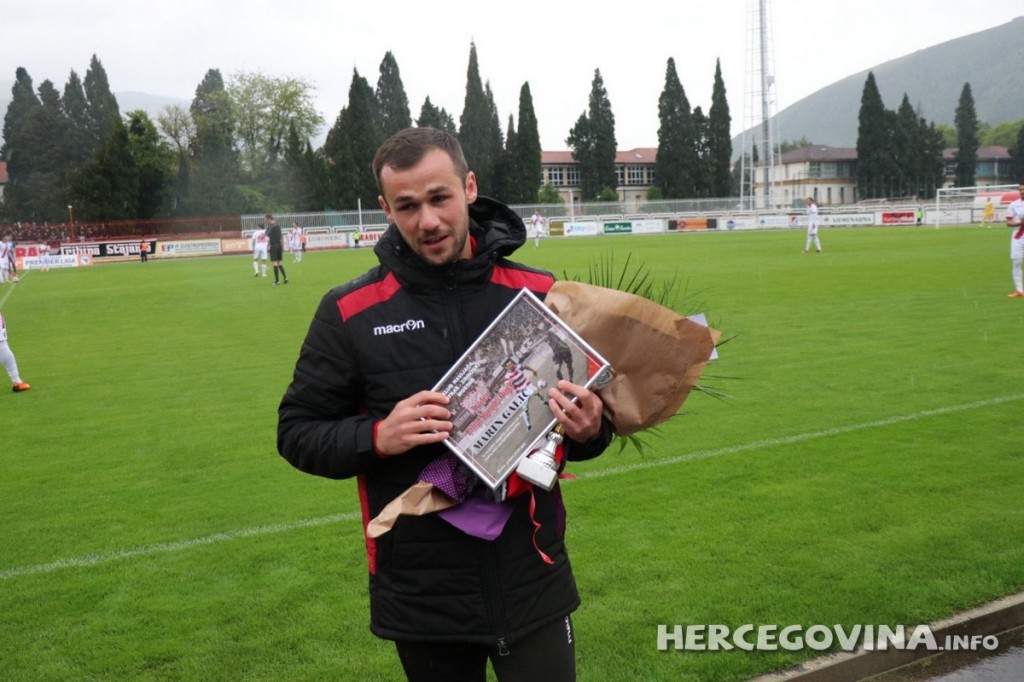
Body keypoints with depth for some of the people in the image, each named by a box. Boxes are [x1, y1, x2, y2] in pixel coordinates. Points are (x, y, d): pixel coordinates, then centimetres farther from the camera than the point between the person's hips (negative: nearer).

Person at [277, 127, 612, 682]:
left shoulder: (539, 294, -2)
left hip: (532, 586, 0)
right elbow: (297, 432, 1)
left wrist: (588, 432, -15)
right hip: (420, 599, 0)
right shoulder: (350, 313, -4)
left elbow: (592, 409, 8)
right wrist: (378, 436, -18)